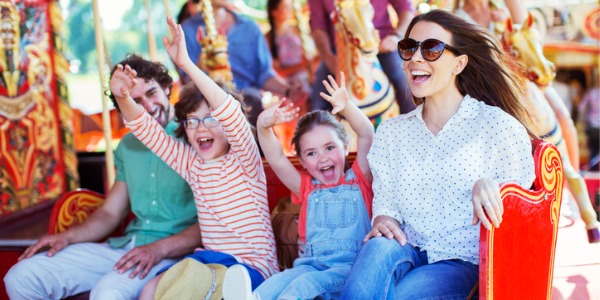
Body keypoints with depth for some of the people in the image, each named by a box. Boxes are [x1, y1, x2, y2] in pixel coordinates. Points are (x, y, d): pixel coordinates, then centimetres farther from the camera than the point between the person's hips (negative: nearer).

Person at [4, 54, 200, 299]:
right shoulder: (128, 145, 17)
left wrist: (159, 249, -23)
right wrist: (68, 236, 2)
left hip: (176, 252, -7)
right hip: (125, 245, 7)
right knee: (22, 278, -7)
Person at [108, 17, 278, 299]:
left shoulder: (244, 160, -9)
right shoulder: (192, 163, 9)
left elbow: (232, 115, -28)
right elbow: (146, 129, 9)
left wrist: (186, 64, -37)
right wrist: (123, 98, -14)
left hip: (253, 267, -6)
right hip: (213, 261, 6)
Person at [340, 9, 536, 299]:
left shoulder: (497, 125, 0)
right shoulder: (391, 132, 13)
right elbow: (385, 202, 12)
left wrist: (487, 185, -20)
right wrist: (383, 221, -12)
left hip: (466, 264, -3)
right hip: (410, 253, 4)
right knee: (379, 249, -33)